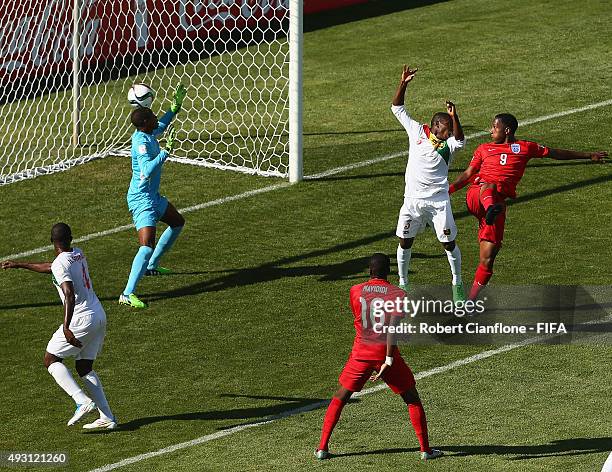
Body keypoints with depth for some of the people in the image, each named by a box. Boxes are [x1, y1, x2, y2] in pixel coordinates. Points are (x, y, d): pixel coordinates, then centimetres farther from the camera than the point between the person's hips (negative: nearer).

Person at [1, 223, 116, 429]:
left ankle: (82, 401, -12)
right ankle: (107, 418, 8)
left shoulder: (60, 263, -15)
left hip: (82, 320, -8)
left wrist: (66, 328, -33)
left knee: (51, 359, 5)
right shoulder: (78, 254, 11)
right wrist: (19, 265, 36)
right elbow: (51, 268, 28)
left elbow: (69, 295, -27)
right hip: (100, 316, 8)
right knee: (84, 367, 16)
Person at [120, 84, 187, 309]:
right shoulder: (141, 143, -24)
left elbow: (161, 126, 29)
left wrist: (175, 107, 25)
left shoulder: (147, 134, 4)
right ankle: (127, 294, -25)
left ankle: (151, 265, 41)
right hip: (141, 200, -11)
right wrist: (166, 151, -36)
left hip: (152, 196, 11)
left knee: (178, 223, 31)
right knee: (147, 246, -21)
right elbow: (147, 171, -37)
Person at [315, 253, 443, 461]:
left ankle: (322, 448, 9)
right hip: (385, 353, -2)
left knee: (340, 397, 15)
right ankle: (425, 449, 11)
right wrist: (389, 361, -20)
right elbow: (393, 328, -18)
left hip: (361, 353, 2)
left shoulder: (355, 291, 1)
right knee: (412, 399, 13)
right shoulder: (398, 295, -7)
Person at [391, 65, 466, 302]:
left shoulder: (448, 144, -5)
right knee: (405, 241, 6)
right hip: (412, 199, 2)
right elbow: (397, 108, 3)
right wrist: (403, 84, -9)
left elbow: (460, 141, -29)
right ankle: (403, 282, 22)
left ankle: (457, 283, 18)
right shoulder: (417, 131, 0)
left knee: (449, 243, 1)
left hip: (438, 200, -2)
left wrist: (454, 117, -42)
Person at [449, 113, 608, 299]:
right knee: (488, 187, -39)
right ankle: (490, 209, -72)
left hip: (499, 200, 0)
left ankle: (471, 300, 2)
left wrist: (589, 156, 26)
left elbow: (554, 153, 24)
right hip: (477, 195, 0)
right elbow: (468, 174, 23)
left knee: (487, 259, -5)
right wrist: (448, 189, 7)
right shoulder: (484, 149, 23)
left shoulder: (524, 147, 18)